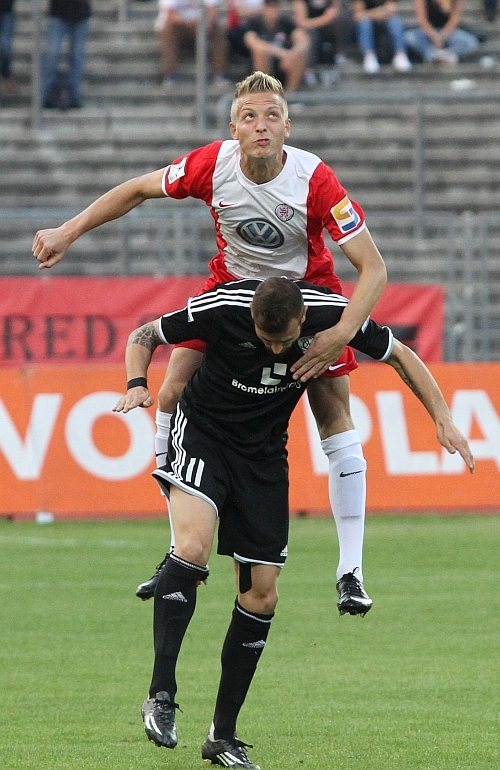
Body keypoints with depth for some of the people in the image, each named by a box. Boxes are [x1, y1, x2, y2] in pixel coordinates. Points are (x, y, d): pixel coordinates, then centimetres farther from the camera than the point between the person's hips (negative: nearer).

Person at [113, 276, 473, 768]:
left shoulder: (331, 313, -19)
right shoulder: (221, 308, -25)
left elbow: (400, 356, -2)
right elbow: (144, 336, -9)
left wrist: (443, 420, -10)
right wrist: (137, 385, -28)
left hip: (263, 453, 4)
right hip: (202, 432, -3)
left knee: (261, 594, 0)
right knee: (192, 547, -30)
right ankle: (161, 696, -26)